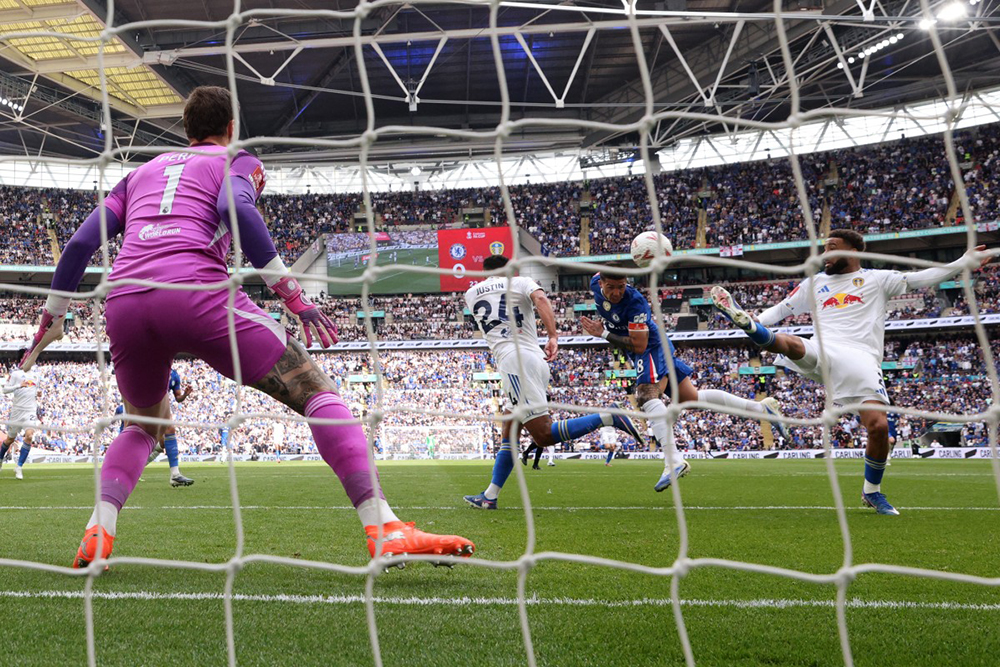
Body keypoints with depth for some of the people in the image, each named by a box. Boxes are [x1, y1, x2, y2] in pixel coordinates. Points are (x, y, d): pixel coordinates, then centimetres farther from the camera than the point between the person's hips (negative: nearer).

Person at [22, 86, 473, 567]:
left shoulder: (141, 172, 33)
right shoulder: (239, 161, 20)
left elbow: (81, 242, 23)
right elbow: (236, 207, -5)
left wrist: (52, 315, 33)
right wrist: (291, 293, -8)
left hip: (124, 301, 5)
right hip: (196, 290, -5)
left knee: (144, 425, 30)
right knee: (316, 391, -1)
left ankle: (97, 534, 8)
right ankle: (386, 531, -15)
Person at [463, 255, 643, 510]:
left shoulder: (471, 294, 18)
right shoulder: (521, 282, 15)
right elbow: (541, 299, -9)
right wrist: (553, 336, -18)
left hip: (514, 359, -4)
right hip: (536, 359, 4)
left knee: (544, 435, -10)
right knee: (510, 434, 14)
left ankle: (607, 418, -25)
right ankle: (489, 497, 17)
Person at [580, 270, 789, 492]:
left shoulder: (635, 302, -29)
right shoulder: (596, 283, -9)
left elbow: (639, 345, -27)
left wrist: (604, 334, -27)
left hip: (652, 348, -8)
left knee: (647, 396, -31)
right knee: (692, 397, 12)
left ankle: (673, 461, -41)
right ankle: (761, 407, 20)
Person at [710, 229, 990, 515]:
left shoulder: (877, 279, 16)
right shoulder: (814, 283, 23)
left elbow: (921, 278, 11)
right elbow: (781, 309, 24)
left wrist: (965, 262, 3)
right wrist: (755, 321, 5)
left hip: (862, 360, -2)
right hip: (822, 352, 2)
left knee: (879, 426, -13)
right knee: (790, 344, -34)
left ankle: (872, 491, 8)